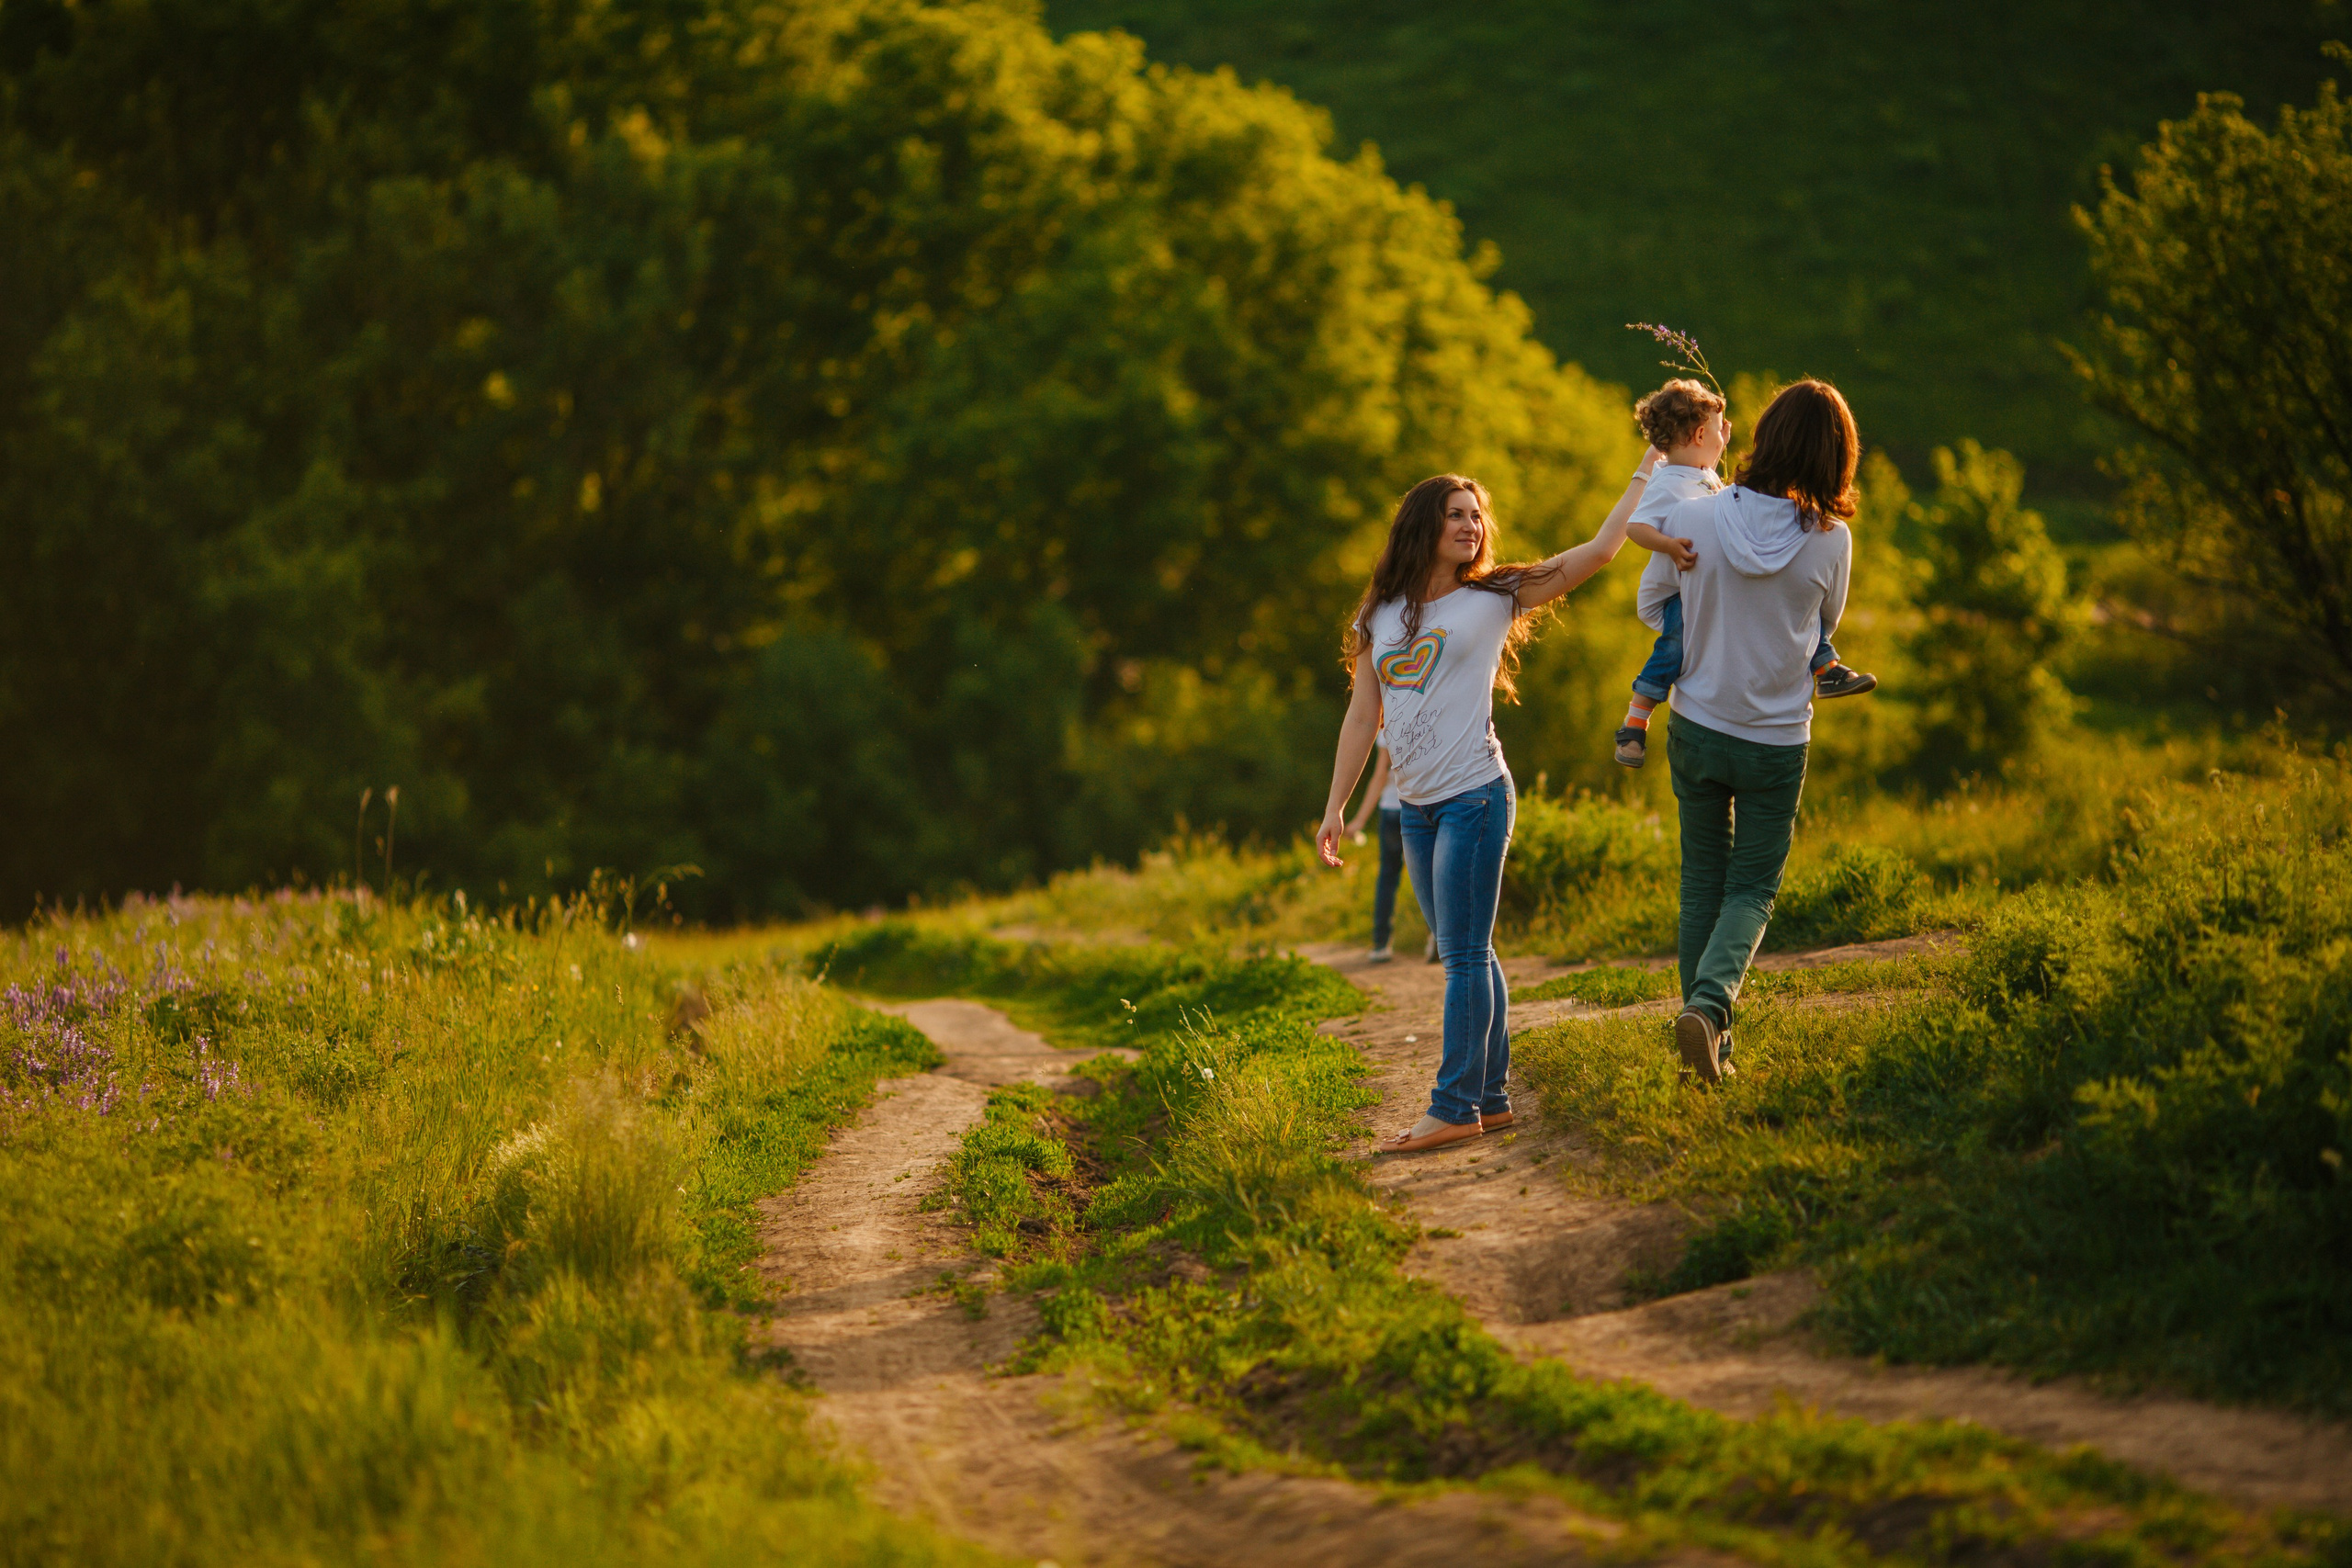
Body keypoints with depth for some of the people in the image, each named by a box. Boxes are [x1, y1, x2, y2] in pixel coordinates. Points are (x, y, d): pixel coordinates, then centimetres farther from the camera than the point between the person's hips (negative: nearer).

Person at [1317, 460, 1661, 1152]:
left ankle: (1455, 1107, -9)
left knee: (1463, 955, -8)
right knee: (1465, 957, 9)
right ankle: (1492, 1096, 14)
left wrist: (1648, 468, 4)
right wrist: (1335, 807, 11)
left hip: (1475, 797, -5)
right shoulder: (1379, 618, 12)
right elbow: (1362, 716, 14)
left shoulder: (1493, 601, 0)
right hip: (1415, 808, 5)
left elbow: (1601, 549, 0)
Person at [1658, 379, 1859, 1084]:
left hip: (1698, 728, 1)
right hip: (1778, 738, -1)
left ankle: (1706, 1029, 17)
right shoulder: (1830, 540, -15)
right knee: (1752, 891, 10)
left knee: (1702, 883, 16)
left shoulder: (1693, 517, -15)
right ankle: (1710, 1003, -16)